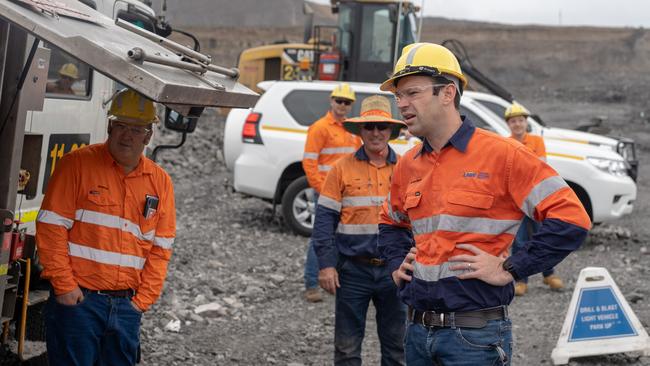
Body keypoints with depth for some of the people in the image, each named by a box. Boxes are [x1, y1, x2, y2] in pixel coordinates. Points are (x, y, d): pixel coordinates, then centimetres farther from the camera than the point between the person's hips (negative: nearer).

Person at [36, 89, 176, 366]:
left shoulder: (160, 181, 9)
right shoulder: (77, 164, -3)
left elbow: (161, 248, 11)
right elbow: (51, 227, -6)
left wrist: (143, 298, 2)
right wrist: (64, 285, -11)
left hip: (127, 305, 4)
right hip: (77, 300, -4)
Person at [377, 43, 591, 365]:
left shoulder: (501, 154, -11)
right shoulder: (407, 165, 9)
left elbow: (570, 219, -15)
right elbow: (391, 222, 30)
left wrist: (509, 270, -16)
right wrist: (396, 263, 11)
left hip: (475, 336, -6)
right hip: (417, 330, 6)